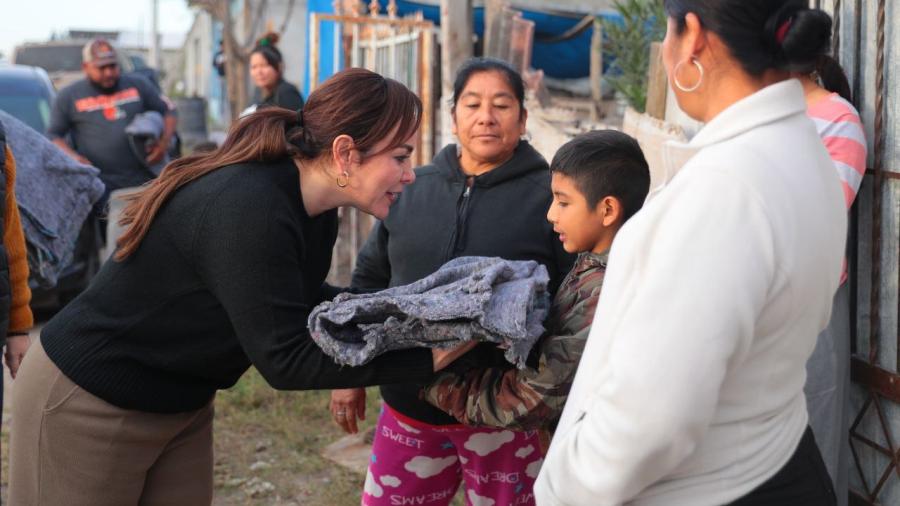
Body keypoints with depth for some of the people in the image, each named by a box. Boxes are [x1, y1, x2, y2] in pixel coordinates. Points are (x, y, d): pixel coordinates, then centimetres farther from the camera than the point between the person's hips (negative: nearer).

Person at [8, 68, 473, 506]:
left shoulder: (313, 209, -5)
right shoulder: (249, 211, -33)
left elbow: (295, 302, 11)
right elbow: (285, 360, -32)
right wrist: (426, 357, -29)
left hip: (182, 403, 8)